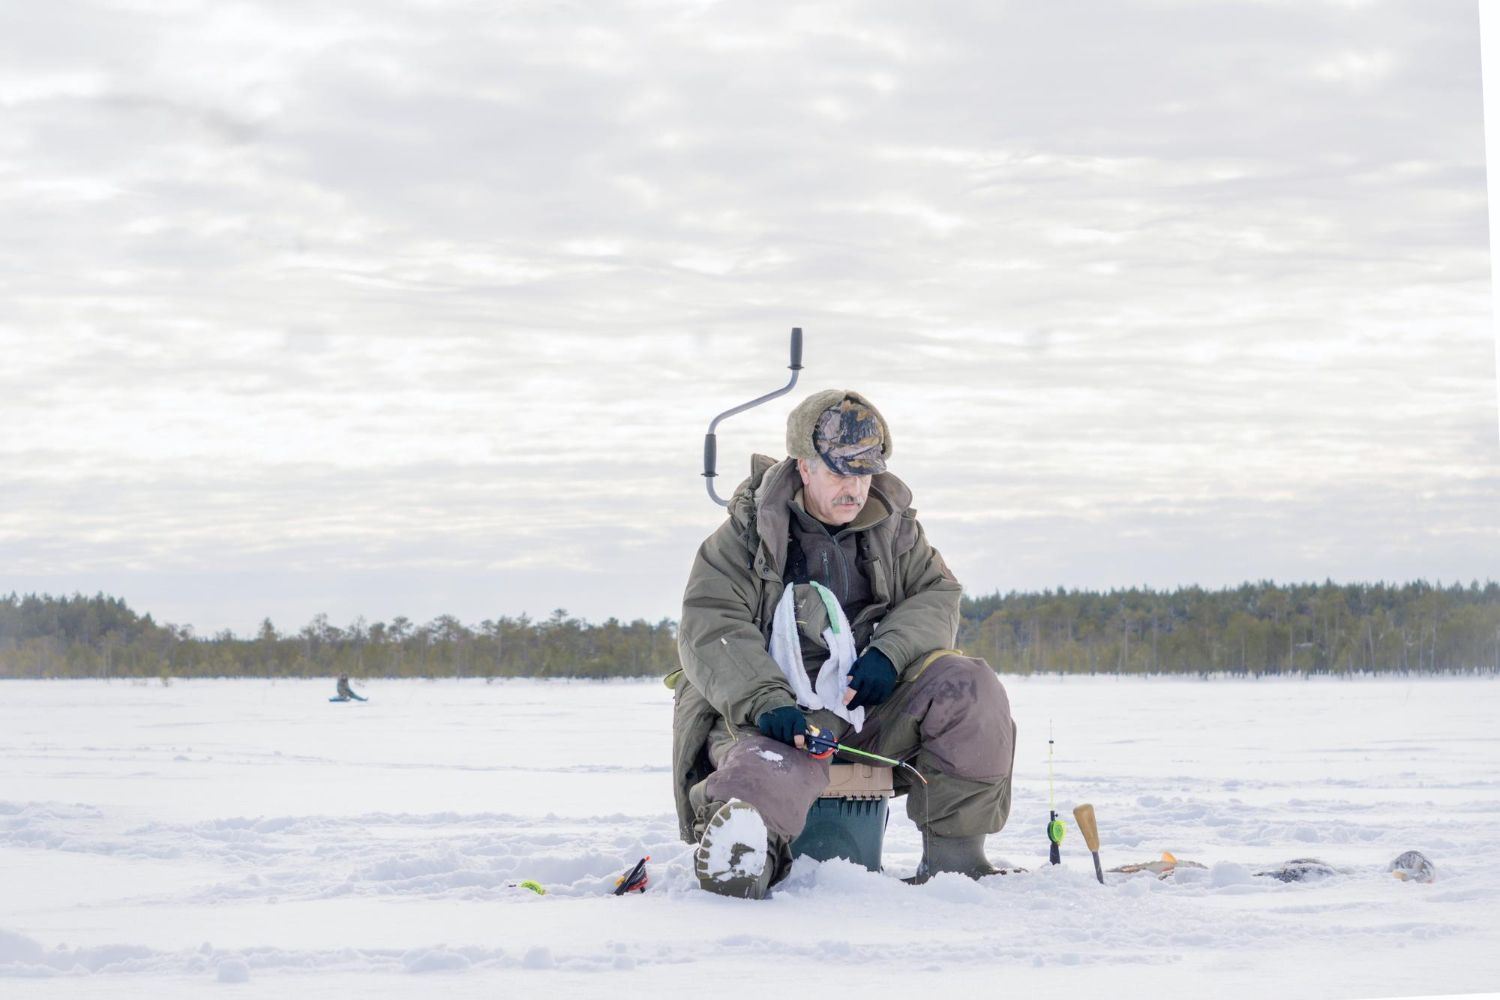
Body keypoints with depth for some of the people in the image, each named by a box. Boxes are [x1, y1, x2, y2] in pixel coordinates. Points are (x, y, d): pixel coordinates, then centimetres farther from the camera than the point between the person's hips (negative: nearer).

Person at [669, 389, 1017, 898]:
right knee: (771, 781, -40)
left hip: (870, 701, 5)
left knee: (968, 686, -20)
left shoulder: (893, 527, 13)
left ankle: (954, 851, -11)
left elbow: (937, 596, 9)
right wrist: (766, 703, -28)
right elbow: (711, 630, -11)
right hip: (781, 717, -5)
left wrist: (890, 652, -13)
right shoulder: (748, 532, -2)